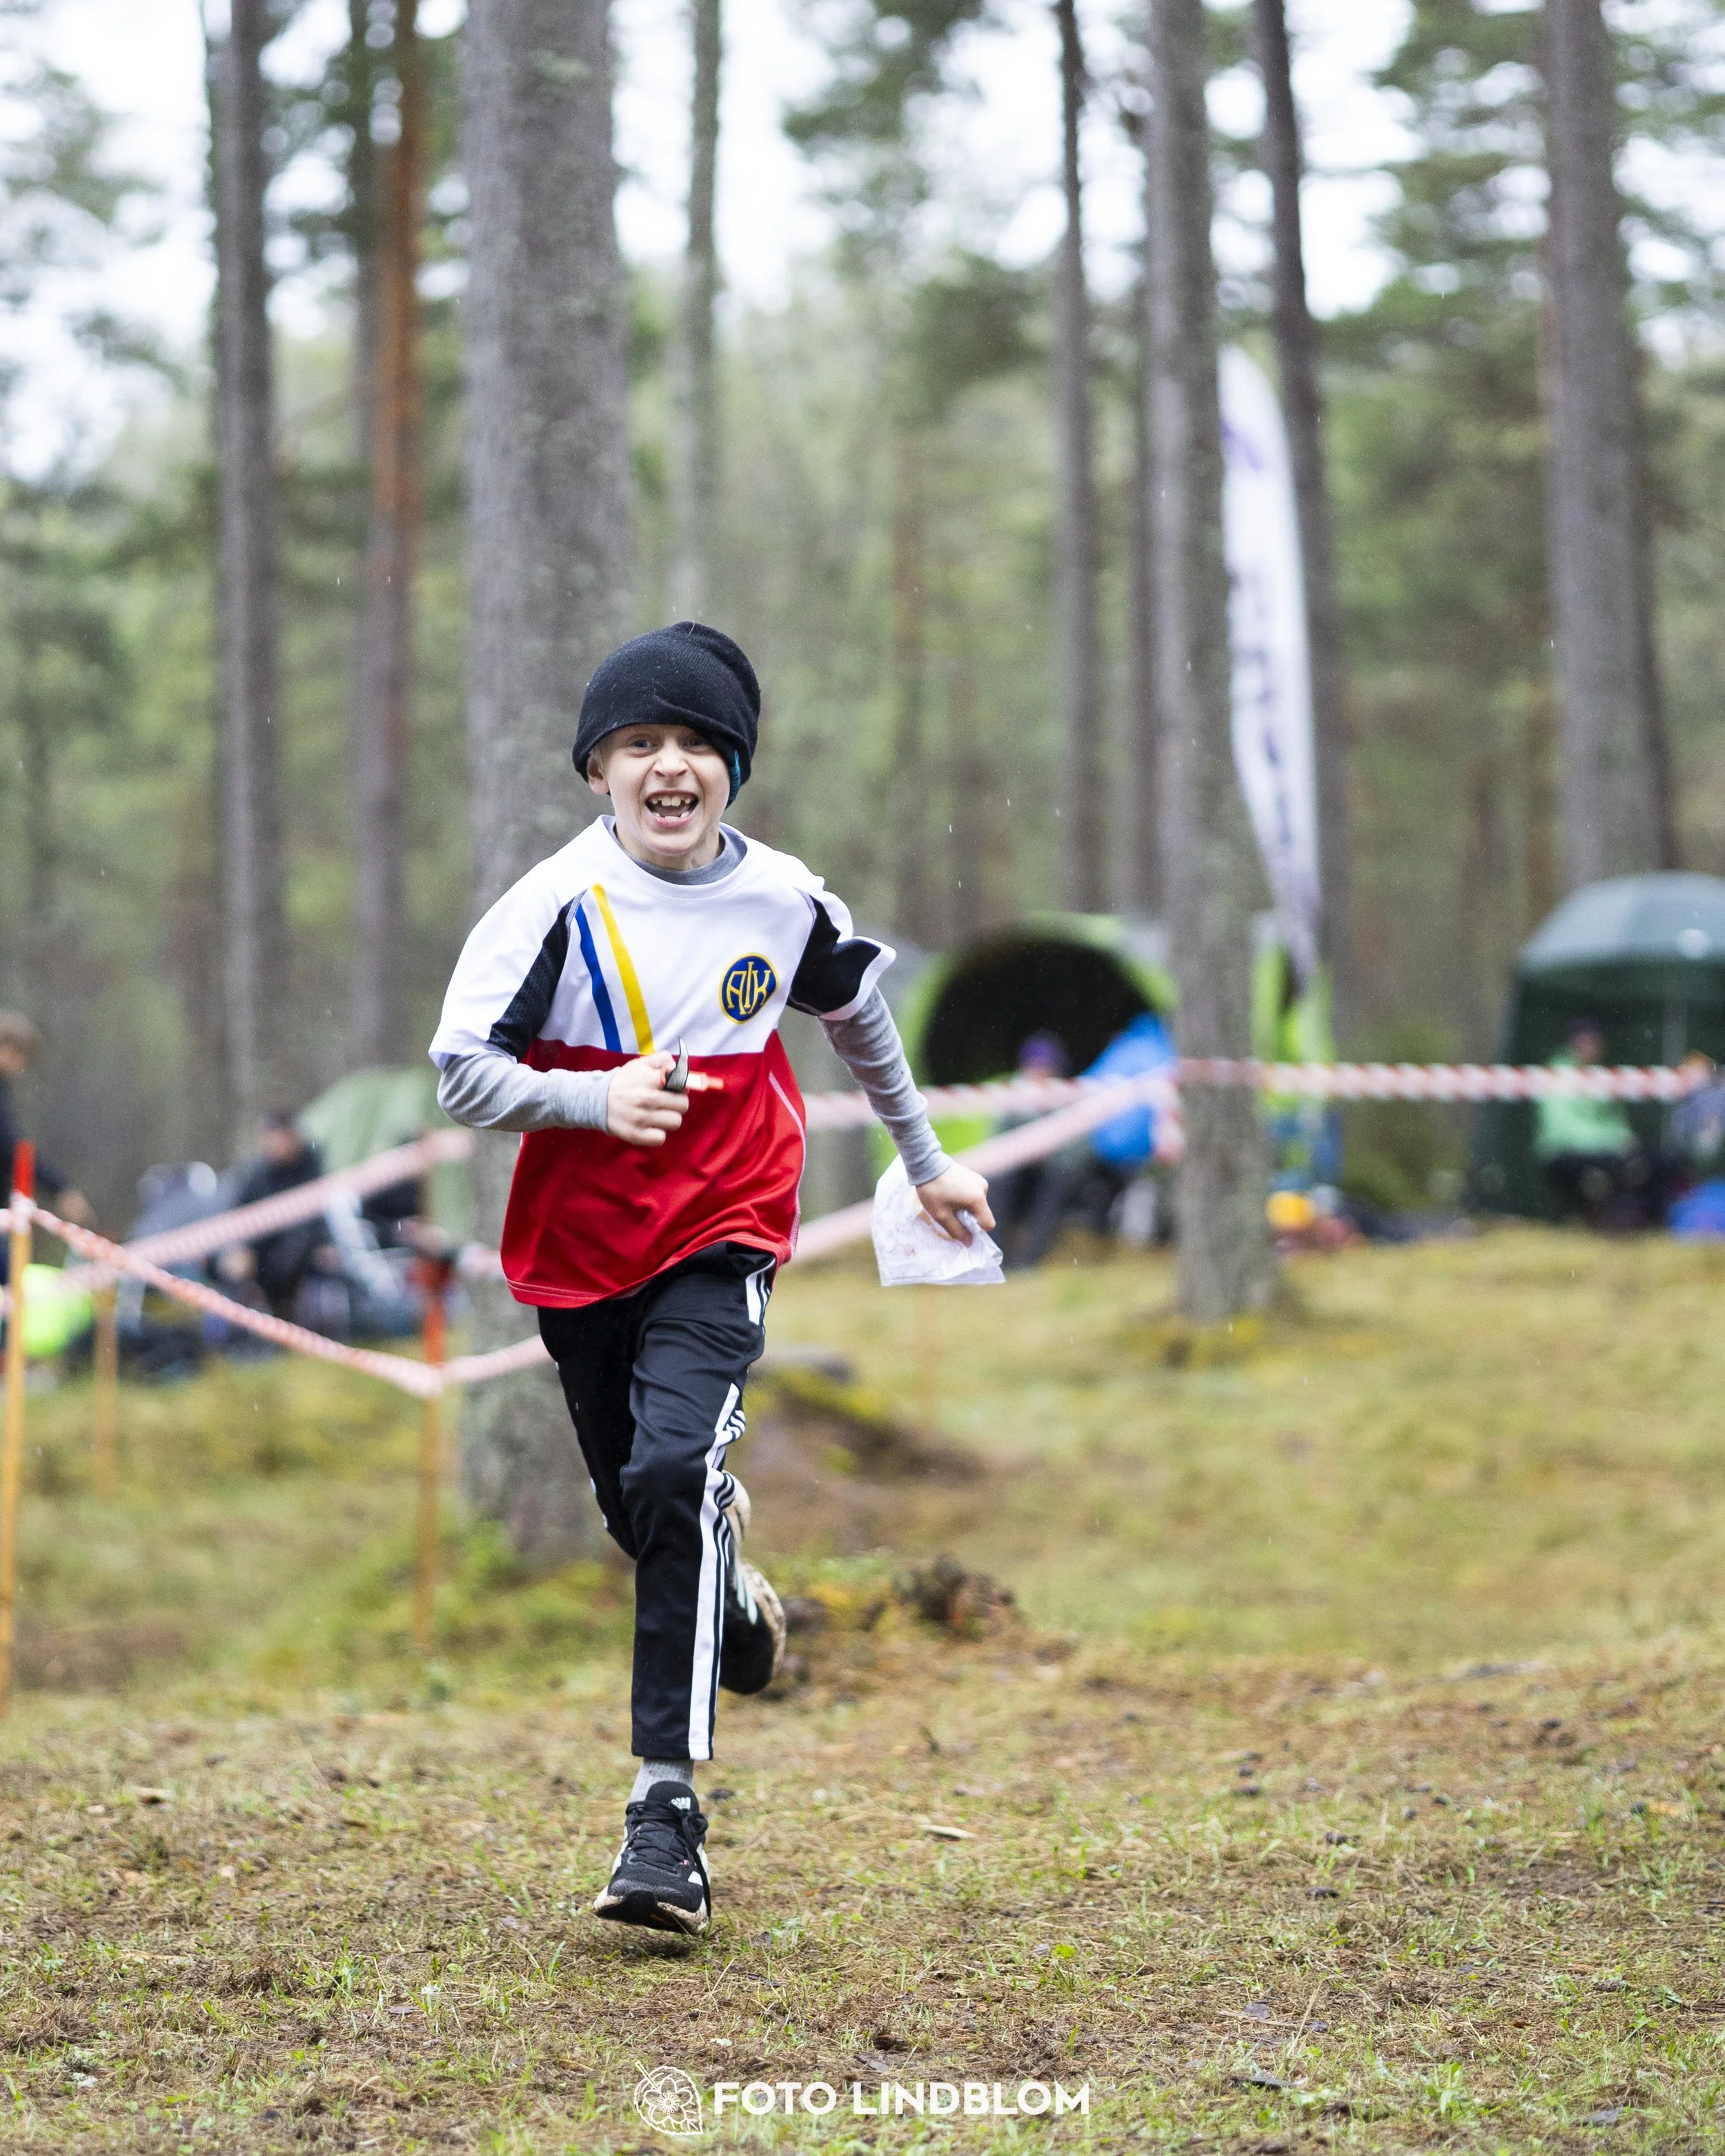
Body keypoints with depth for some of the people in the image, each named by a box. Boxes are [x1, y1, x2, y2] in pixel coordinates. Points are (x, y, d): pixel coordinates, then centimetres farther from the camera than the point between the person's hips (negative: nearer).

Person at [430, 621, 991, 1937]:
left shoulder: (783, 900, -3)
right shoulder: (561, 903, -11)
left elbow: (862, 1019, 18)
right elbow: (464, 1074, -10)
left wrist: (928, 1163, 29)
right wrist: (598, 1098, -27)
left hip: (722, 1236, -1)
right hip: (579, 1246, 1)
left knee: (677, 1471, -23)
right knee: (639, 1508, 13)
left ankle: (667, 1807, -24)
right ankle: (734, 1604, 52)